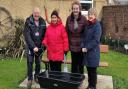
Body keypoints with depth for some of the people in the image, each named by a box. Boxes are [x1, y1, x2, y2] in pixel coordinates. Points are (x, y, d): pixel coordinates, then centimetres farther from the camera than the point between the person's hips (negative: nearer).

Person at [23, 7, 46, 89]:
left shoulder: (43, 22, 0)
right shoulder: (28, 22, -9)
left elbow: (45, 34, 5)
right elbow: (27, 36, -16)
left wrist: (43, 45, -2)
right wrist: (33, 46, -23)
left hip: (39, 46, 2)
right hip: (30, 47, -2)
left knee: (38, 63, 10)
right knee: (30, 63, 2)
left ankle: (37, 77, 28)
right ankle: (30, 79, 17)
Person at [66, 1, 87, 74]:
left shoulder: (83, 19, -8)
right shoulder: (69, 19, -1)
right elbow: (67, 32, 3)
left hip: (81, 46, -2)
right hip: (72, 46, 2)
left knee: (81, 64, 10)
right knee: (74, 64, 12)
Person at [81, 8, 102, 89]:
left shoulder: (97, 26, -10)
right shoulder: (87, 25, 9)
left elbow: (96, 40, -16)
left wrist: (87, 48, -15)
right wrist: (83, 46, -3)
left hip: (93, 51, -6)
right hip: (86, 51, 6)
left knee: (93, 69, 3)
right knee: (88, 69, 14)